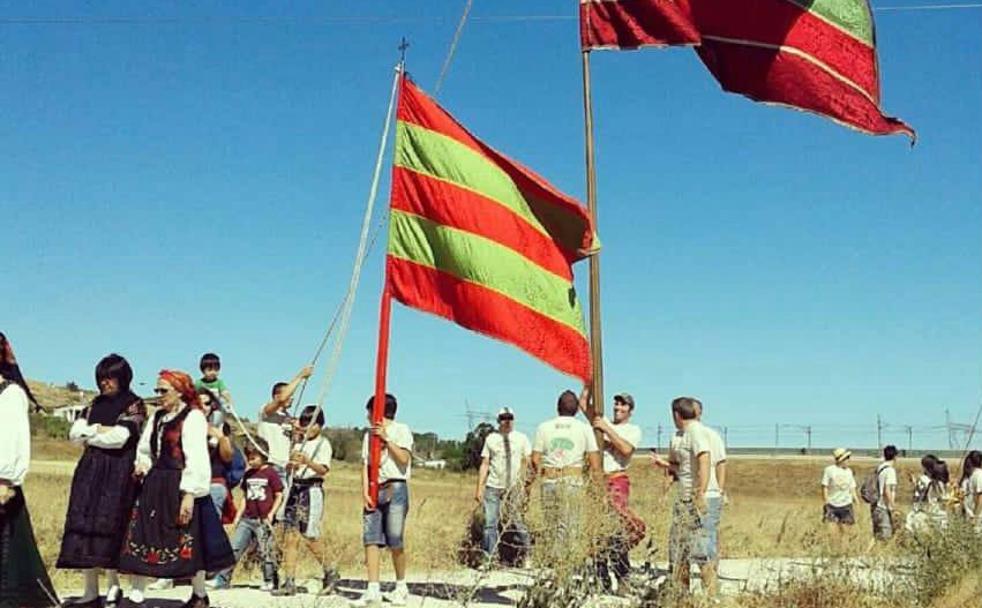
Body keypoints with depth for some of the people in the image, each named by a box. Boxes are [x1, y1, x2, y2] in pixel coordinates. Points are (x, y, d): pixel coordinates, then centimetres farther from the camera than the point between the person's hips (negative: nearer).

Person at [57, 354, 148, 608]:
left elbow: (119, 438, -15)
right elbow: (74, 433, 8)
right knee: (84, 527, 0)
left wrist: (89, 434, -2)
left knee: (106, 528, -8)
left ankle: (113, 587, 1)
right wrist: (100, 429, -7)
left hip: (118, 473, -6)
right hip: (90, 470, 6)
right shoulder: (95, 404, 16)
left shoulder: (134, 405, -3)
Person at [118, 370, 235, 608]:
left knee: (187, 542, -2)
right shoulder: (158, 417, 15)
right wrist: (143, 464, 5)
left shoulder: (193, 417, -8)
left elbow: (196, 459, -15)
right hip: (156, 486, 8)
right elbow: (145, 449, 28)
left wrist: (189, 495, -21)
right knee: (148, 539, 6)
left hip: (180, 487, -7)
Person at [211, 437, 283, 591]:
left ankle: (270, 581, 14)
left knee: (266, 551, 1)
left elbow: (279, 496, -4)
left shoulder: (270, 473, -5)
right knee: (234, 548, 0)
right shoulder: (248, 474, 13)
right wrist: (238, 516, 13)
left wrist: (271, 514, -13)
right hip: (247, 519, 5)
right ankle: (222, 580, 3)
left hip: (263, 520, -5)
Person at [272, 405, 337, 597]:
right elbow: (288, 468, 15)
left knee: (310, 535, -9)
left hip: (312, 489, -6)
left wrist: (308, 462, -34)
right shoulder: (299, 443, 18)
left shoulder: (323, 443, -2)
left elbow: (324, 469, -16)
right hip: (295, 488, 6)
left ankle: (329, 573, 10)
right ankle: (289, 582, 2)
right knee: (290, 535, 0)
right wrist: (291, 464, -8)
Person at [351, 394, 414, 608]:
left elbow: (404, 458, -8)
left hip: (395, 488, -5)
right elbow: (365, 465, 12)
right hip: (373, 490, 5)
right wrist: (365, 492, 0)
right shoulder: (369, 434, 20)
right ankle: (373, 590, -4)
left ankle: (401, 587, 11)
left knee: (395, 541, -5)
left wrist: (386, 439, -11)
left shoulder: (401, 430, 4)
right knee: (371, 539, -4)